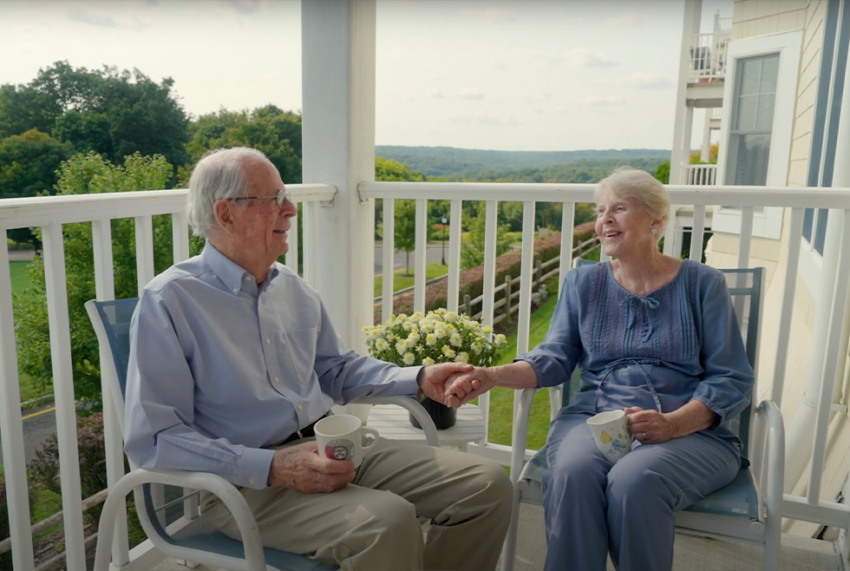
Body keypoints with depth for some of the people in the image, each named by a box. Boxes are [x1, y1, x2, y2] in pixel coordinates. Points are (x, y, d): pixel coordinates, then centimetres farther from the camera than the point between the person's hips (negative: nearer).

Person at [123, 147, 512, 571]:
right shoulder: (169, 301, -9)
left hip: (333, 448, 6)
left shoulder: (293, 289, 12)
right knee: (389, 522, -33)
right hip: (246, 481, -6)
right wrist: (273, 467, -23)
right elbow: (153, 440, -13)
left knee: (487, 486, -7)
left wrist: (419, 379, 7)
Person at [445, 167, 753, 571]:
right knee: (572, 473, -31)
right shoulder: (583, 283, 12)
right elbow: (555, 357, 4)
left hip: (691, 430, -1)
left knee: (633, 481, -33)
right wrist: (492, 376, -16)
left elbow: (733, 379, -1)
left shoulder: (701, 284, 4)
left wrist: (671, 424, -19)